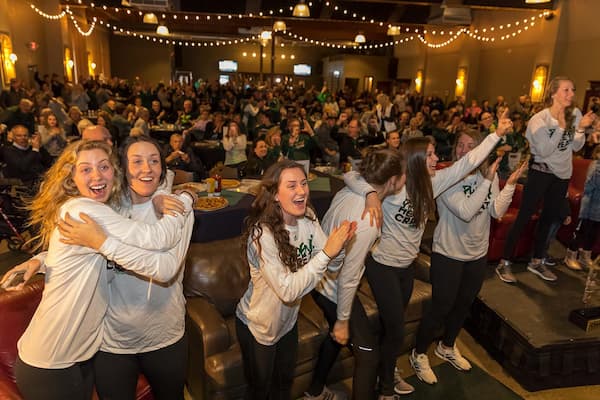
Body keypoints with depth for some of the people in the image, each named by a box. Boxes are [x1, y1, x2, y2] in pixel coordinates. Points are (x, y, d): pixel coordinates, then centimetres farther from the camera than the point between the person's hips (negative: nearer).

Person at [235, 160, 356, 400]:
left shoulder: (308, 219, -12)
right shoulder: (262, 234, -32)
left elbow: (329, 265, -9)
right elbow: (287, 290, -35)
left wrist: (338, 246, -30)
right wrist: (326, 253, -40)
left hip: (288, 320, 6)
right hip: (257, 326, -5)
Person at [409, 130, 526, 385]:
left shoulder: (488, 175, -3)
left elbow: (496, 212, -7)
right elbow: (465, 211, -28)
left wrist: (510, 183, -16)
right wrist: (487, 181, -30)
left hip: (478, 254, 6)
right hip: (448, 253, -6)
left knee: (464, 305, 23)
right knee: (440, 308, 4)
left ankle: (447, 347, 48)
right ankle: (419, 354, 28)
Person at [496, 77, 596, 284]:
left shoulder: (575, 114, 0)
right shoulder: (539, 119, -15)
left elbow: (576, 147, 2)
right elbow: (545, 151, -23)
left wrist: (581, 128, -14)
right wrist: (560, 127, -25)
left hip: (562, 174, 6)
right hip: (541, 172, -6)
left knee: (549, 218, 14)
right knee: (524, 216, -8)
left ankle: (536, 261, 29)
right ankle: (504, 263, -1)